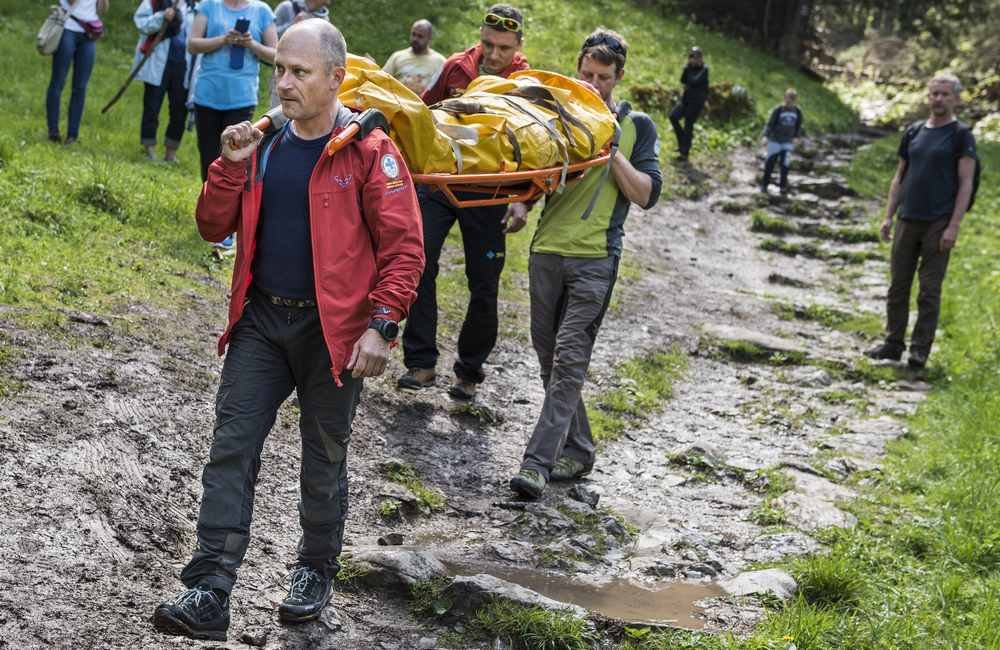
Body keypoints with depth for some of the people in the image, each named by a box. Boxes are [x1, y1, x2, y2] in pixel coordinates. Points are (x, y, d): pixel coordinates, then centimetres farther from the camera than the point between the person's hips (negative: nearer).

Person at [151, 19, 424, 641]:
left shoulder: (369, 151, -10)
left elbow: (405, 247, -11)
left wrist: (380, 326, -18)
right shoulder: (263, 143, 5)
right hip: (261, 320, 4)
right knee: (232, 448, -4)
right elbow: (214, 228, 8)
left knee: (324, 459, 11)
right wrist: (230, 165, -8)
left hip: (332, 329, -4)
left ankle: (316, 572, 31)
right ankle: (209, 592, -4)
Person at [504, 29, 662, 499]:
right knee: (548, 354, 9)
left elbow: (647, 195, -1)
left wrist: (612, 150, -11)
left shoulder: (636, 126, 5)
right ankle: (577, 451, 22)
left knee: (569, 362, -10)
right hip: (546, 250, 4)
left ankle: (538, 462, -12)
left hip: (595, 259, -4)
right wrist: (521, 204, -4)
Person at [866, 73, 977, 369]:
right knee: (898, 285, 7)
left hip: (939, 223, -5)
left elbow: (965, 184, -7)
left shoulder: (961, 135, -2)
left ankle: (920, 350, 3)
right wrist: (888, 217, 11)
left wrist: (953, 226, -14)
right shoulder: (913, 132, 13)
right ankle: (893, 343, 16)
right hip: (908, 220, 5)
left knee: (929, 290, -2)